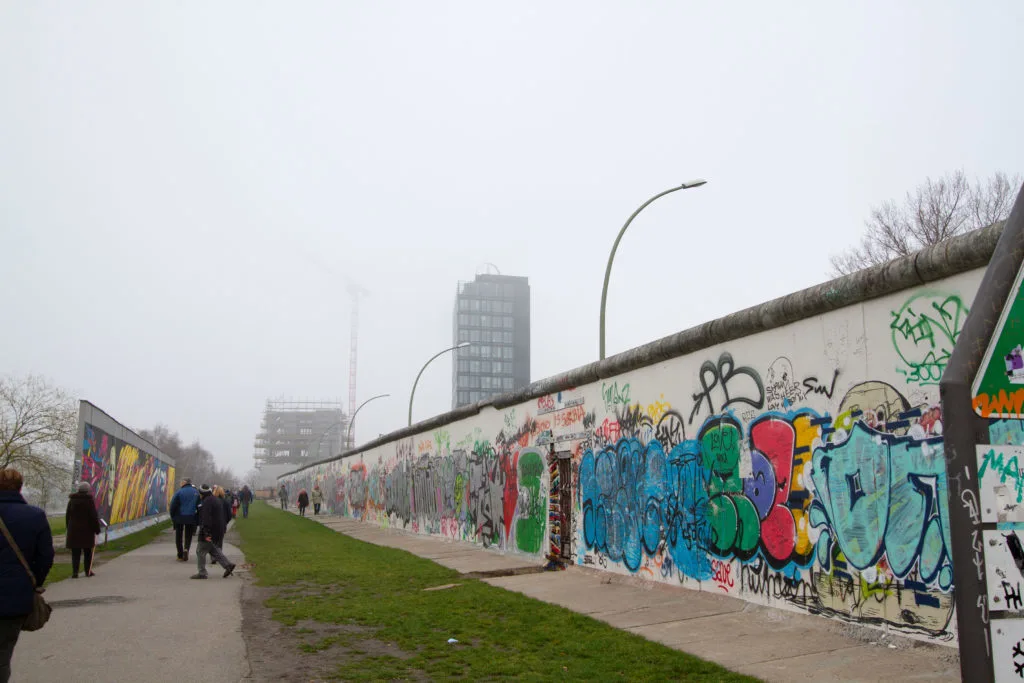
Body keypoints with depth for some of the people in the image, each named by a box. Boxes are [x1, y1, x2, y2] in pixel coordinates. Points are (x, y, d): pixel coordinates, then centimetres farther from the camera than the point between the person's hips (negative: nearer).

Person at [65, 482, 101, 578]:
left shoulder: (72, 500, 7)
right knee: (88, 552, 9)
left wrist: (69, 528, 19)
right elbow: (94, 516, -10)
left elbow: (67, 516, 12)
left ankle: (75, 572, -3)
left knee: (75, 552, 4)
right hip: (87, 530, -3)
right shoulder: (89, 500, -8)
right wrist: (97, 529, -3)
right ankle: (88, 571, 14)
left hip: (74, 530, 3)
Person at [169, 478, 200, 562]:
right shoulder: (196, 493, 4)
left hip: (179, 517, -2)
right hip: (191, 518, 2)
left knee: (179, 536, 11)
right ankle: (186, 549, -16)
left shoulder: (179, 492, -7)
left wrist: (172, 516, 4)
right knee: (188, 536, 11)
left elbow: (173, 505, -9)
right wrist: (197, 520, 10)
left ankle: (180, 555, 11)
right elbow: (199, 507, 5)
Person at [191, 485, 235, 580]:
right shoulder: (216, 499, 16)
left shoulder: (207, 501, -16)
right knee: (214, 550, 18)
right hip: (218, 530, 10)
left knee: (200, 551, 0)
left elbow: (206, 518, -23)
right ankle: (228, 565, 12)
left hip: (210, 530, -10)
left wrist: (206, 532, -26)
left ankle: (202, 573, 3)